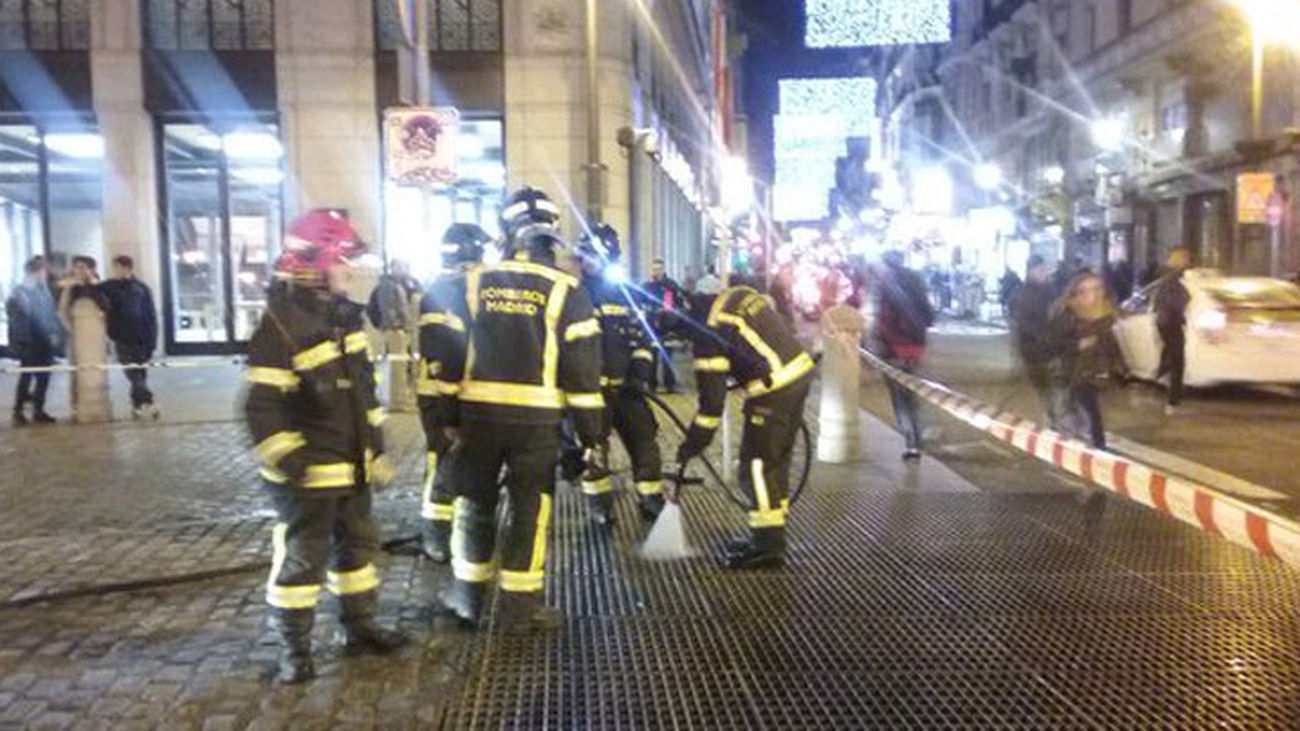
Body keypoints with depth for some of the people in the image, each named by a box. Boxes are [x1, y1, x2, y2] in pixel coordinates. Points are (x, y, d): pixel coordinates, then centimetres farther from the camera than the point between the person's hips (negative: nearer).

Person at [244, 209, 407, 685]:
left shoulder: (344, 317, 7)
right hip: (307, 476, -9)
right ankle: (294, 650, 19)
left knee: (358, 547, 18)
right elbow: (263, 406, -22)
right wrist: (289, 464, -24)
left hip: (352, 468, 9)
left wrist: (377, 448, 15)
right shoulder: (281, 325, -20)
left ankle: (360, 629, 34)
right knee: (301, 560, 3)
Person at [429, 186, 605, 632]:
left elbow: (450, 354, 6)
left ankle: (468, 595, 25)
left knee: (475, 503, 16)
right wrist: (591, 432, 1)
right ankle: (520, 603, 14)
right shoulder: (564, 290, -4)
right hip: (537, 419, -2)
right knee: (530, 508, 8)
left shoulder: (474, 282, 3)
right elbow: (582, 366, -5)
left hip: (479, 414, 2)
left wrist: (448, 416, 14)